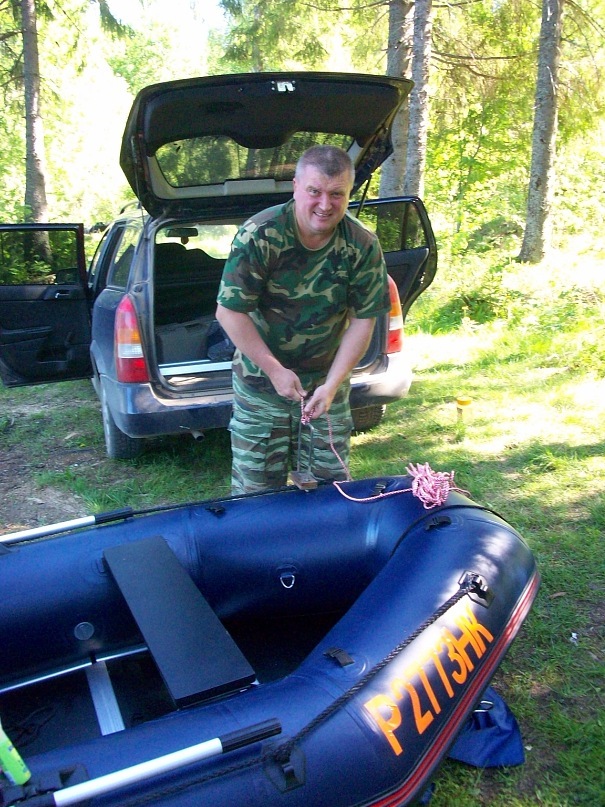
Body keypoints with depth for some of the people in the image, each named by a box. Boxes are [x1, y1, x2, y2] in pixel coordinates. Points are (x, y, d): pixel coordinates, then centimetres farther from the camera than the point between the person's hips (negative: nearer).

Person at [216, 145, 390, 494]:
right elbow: (230, 311, -16)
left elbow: (363, 320, -5)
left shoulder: (363, 246, -9)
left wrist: (332, 385, -12)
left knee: (332, 482, 10)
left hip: (327, 380, 2)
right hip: (261, 379, -2)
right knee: (256, 488, 5)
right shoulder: (259, 235, -17)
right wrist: (275, 370, -16)